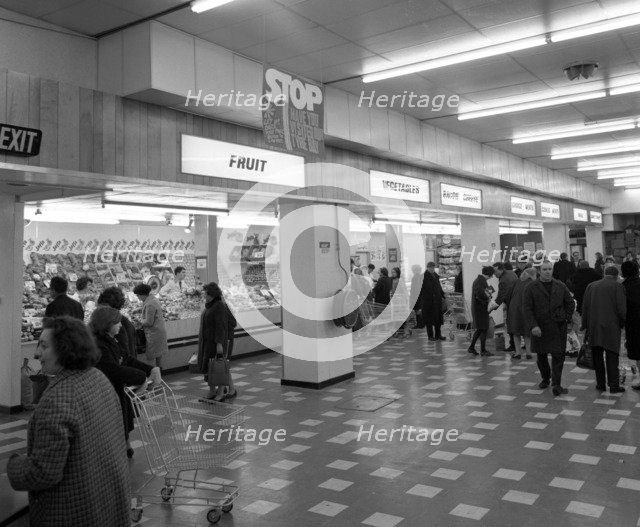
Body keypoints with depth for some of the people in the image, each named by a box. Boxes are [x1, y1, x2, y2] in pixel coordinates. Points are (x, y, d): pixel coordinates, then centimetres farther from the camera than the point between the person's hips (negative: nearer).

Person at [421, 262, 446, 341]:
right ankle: (430, 336, 10)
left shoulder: (436, 276, 14)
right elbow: (421, 289, -11)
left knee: (438, 317, 9)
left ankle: (438, 335, 19)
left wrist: (442, 295, 14)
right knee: (429, 318, 1)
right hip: (428, 301, -6)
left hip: (437, 300, 7)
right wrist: (424, 297, -18)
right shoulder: (423, 276, -7)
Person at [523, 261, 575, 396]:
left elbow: (570, 303, 15)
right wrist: (533, 325, -16)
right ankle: (545, 379, 34)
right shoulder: (532, 287, -2)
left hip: (558, 328, 0)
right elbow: (527, 308, -7)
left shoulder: (560, 286, 5)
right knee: (541, 356, 12)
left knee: (558, 356, -5)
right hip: (539, 328, 0)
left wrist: (567, 318, 3)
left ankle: (557, 386, -3)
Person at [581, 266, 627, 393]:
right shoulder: (618, 286, -4)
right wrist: (622, 323, 6)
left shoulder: (591, 286, 8)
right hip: (611, 327, -3)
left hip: (594, 327, 3)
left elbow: (585, 308, 6)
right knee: (612, 356, 2)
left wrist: (586, 326, 10)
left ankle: (601, 384, 16)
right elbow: (621, 309, -10)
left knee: (597, 357, 12)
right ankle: (614, 385, 3)